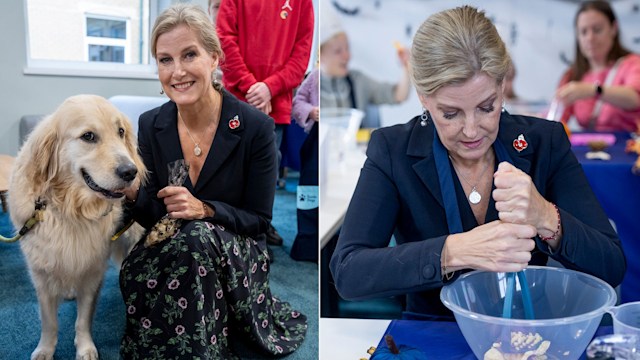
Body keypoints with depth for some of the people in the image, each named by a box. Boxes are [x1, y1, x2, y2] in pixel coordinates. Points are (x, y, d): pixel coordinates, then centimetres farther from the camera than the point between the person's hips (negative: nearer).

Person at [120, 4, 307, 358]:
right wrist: (132, 191, -22)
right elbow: (152, 216, 0)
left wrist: (204, 210, -26)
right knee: (134, 272, -29)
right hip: (169, 249, 3)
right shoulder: (151, 125, -4)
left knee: (198, 237, -34)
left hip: (236, 254, -2)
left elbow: (259, 220, -9)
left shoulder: (255, 126, -15)